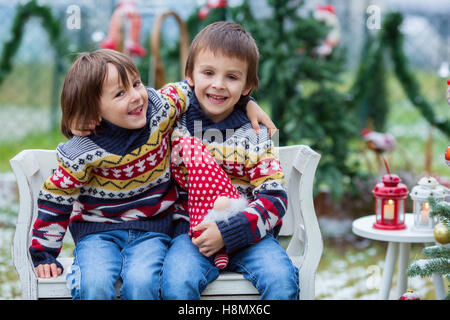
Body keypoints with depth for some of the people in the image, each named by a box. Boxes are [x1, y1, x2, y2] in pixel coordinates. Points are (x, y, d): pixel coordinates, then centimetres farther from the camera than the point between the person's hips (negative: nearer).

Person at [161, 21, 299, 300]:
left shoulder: (254, 134, 1)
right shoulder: (174, 123, 3)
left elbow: (275, 198, -5)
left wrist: (227, 231, -16)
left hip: (247, 232, 1)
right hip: (191, 231, 0)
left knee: (283, 280, -25)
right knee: (177, 284, -30)